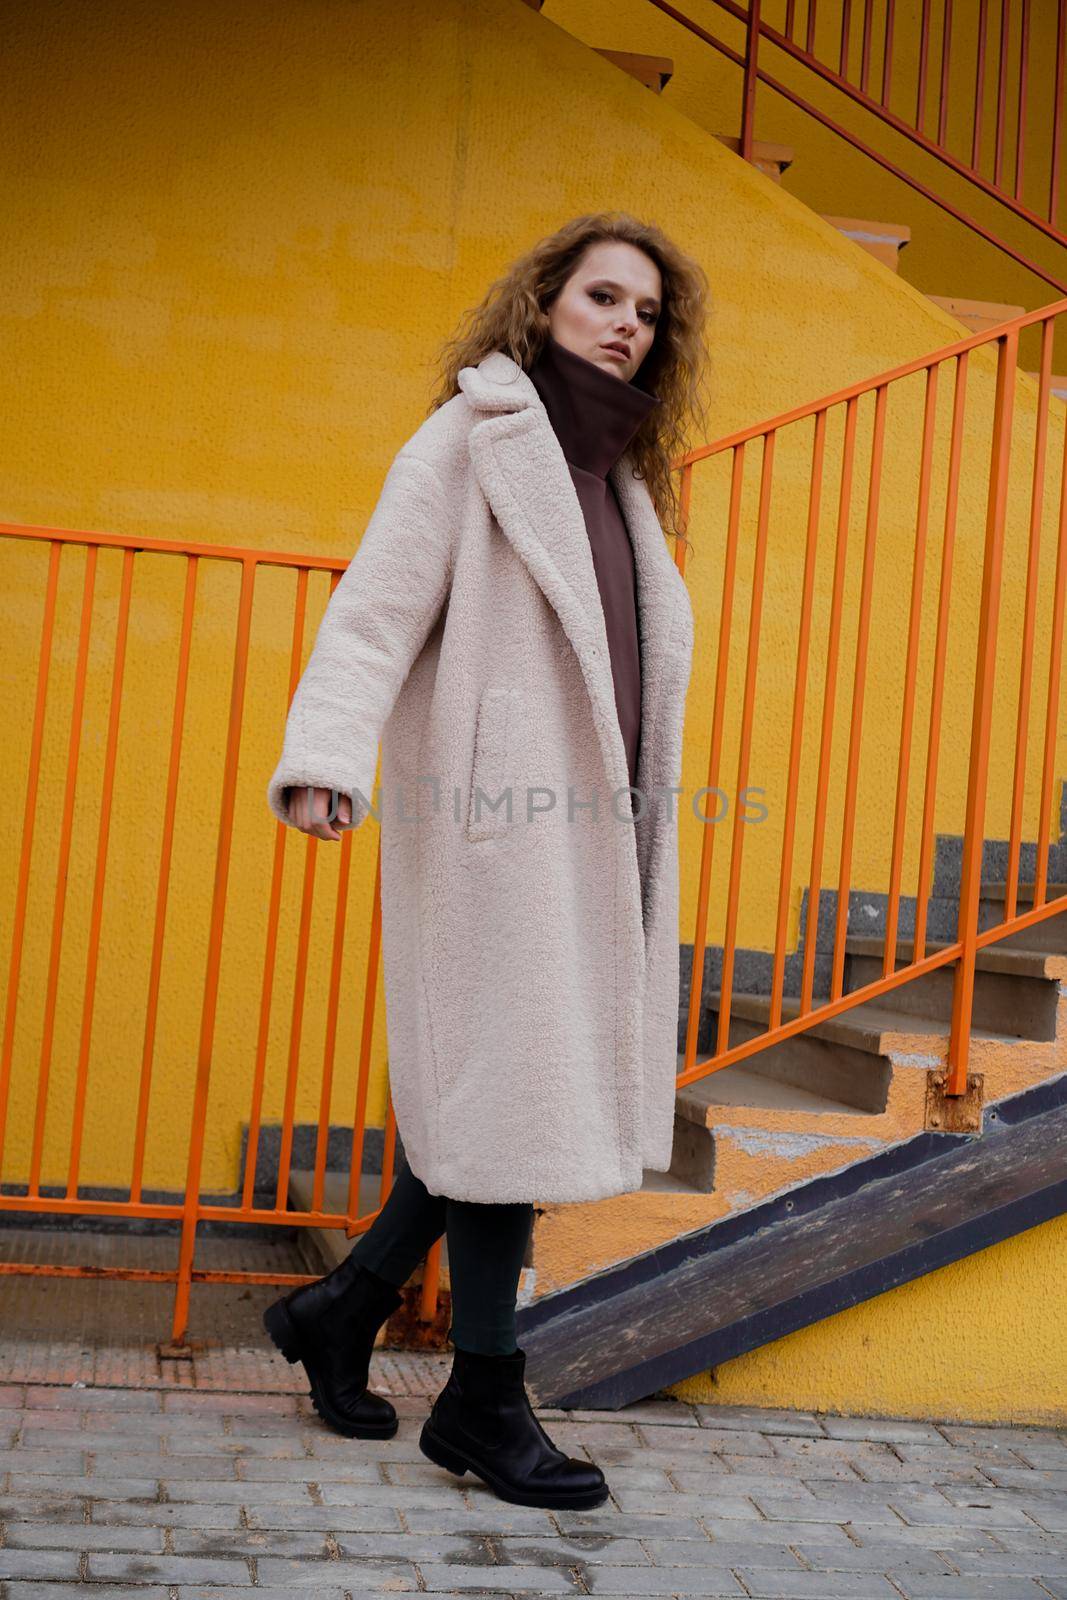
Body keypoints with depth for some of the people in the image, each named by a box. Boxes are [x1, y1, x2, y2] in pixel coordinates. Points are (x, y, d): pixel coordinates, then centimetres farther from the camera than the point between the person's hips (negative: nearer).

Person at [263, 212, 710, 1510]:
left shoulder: (619, 475, 20)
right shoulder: (470, 439, -2)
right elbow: (374, 610, -12)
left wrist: (639, 828, 16)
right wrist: (324, 757, -26)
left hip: (590, 832, 8)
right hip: (501, 819, -8)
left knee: (528, 1095, 10)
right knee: (506, 1090, -5)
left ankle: (342, 1308, 26)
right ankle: (483, 1396, 8)